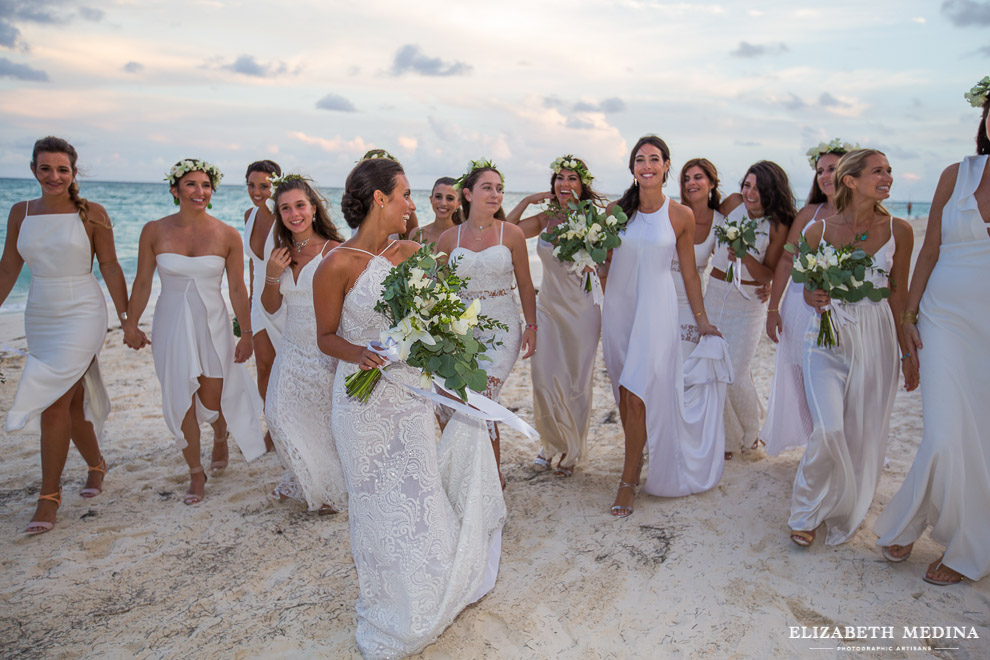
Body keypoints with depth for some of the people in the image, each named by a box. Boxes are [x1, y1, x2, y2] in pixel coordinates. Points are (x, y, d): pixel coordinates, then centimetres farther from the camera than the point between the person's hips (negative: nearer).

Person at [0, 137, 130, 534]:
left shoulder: (91, 214, -6)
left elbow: (110, 268, -3)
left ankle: (49, 495, -1)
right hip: (40, 318, 5)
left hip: (82, 315, -4)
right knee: (73, 400, 14)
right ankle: (96, 465, 36)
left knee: (54, 403, -12)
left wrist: (127, 317, -4)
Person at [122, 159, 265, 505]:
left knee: (213, 401, 7)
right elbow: (142, 282, 4)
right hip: (171, 324, 1)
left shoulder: (228, 236, -6)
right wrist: (130, 323, 5)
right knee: (181, 402, 4)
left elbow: (237, 288, -2)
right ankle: (196, 473, 23)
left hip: (213, 324, -1)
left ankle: (221, 437, 44)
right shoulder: (155, 231, -4)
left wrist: (246, 333, -1)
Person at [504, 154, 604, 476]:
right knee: (544, 380, 3)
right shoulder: (546, 220, 4)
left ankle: (572, 451, 27)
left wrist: (608, 312, -8)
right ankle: (552, 442, 28)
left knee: (576, 382, 8)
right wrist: (527, 201, -3)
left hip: (581, 310, -3)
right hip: (548, 307, 3)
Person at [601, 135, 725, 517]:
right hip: (617, 304, 3)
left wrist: (702, 320, 6)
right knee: (624, 393, 9)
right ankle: (636, 459, 29)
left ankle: (629, 480, 2)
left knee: (638, 393, -9)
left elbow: (689, 274, 5)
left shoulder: (681, 216, -2)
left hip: (656, 307, -3)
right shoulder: (617, 210, 3)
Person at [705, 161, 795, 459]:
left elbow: (769, 275, -8)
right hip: (715, 293, 3)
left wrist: (746, 258, -24)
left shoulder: (779, 226, -7)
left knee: (735, 370, -4)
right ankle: (726, 437, 22)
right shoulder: (732, 203, -1)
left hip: (749, 303, -3)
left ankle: (750, 428, 27)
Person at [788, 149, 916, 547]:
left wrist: (908, 354, 8)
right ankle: (806, 512, 9)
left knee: (863, 436, 6)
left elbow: (899, 294, 7)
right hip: (827, 339, -1)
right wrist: (813, 297, -14)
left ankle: (843, 518, 29)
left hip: (875, 341, 2)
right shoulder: (819, 230, -1)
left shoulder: (898, 231, 1)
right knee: (830, 429, -15)